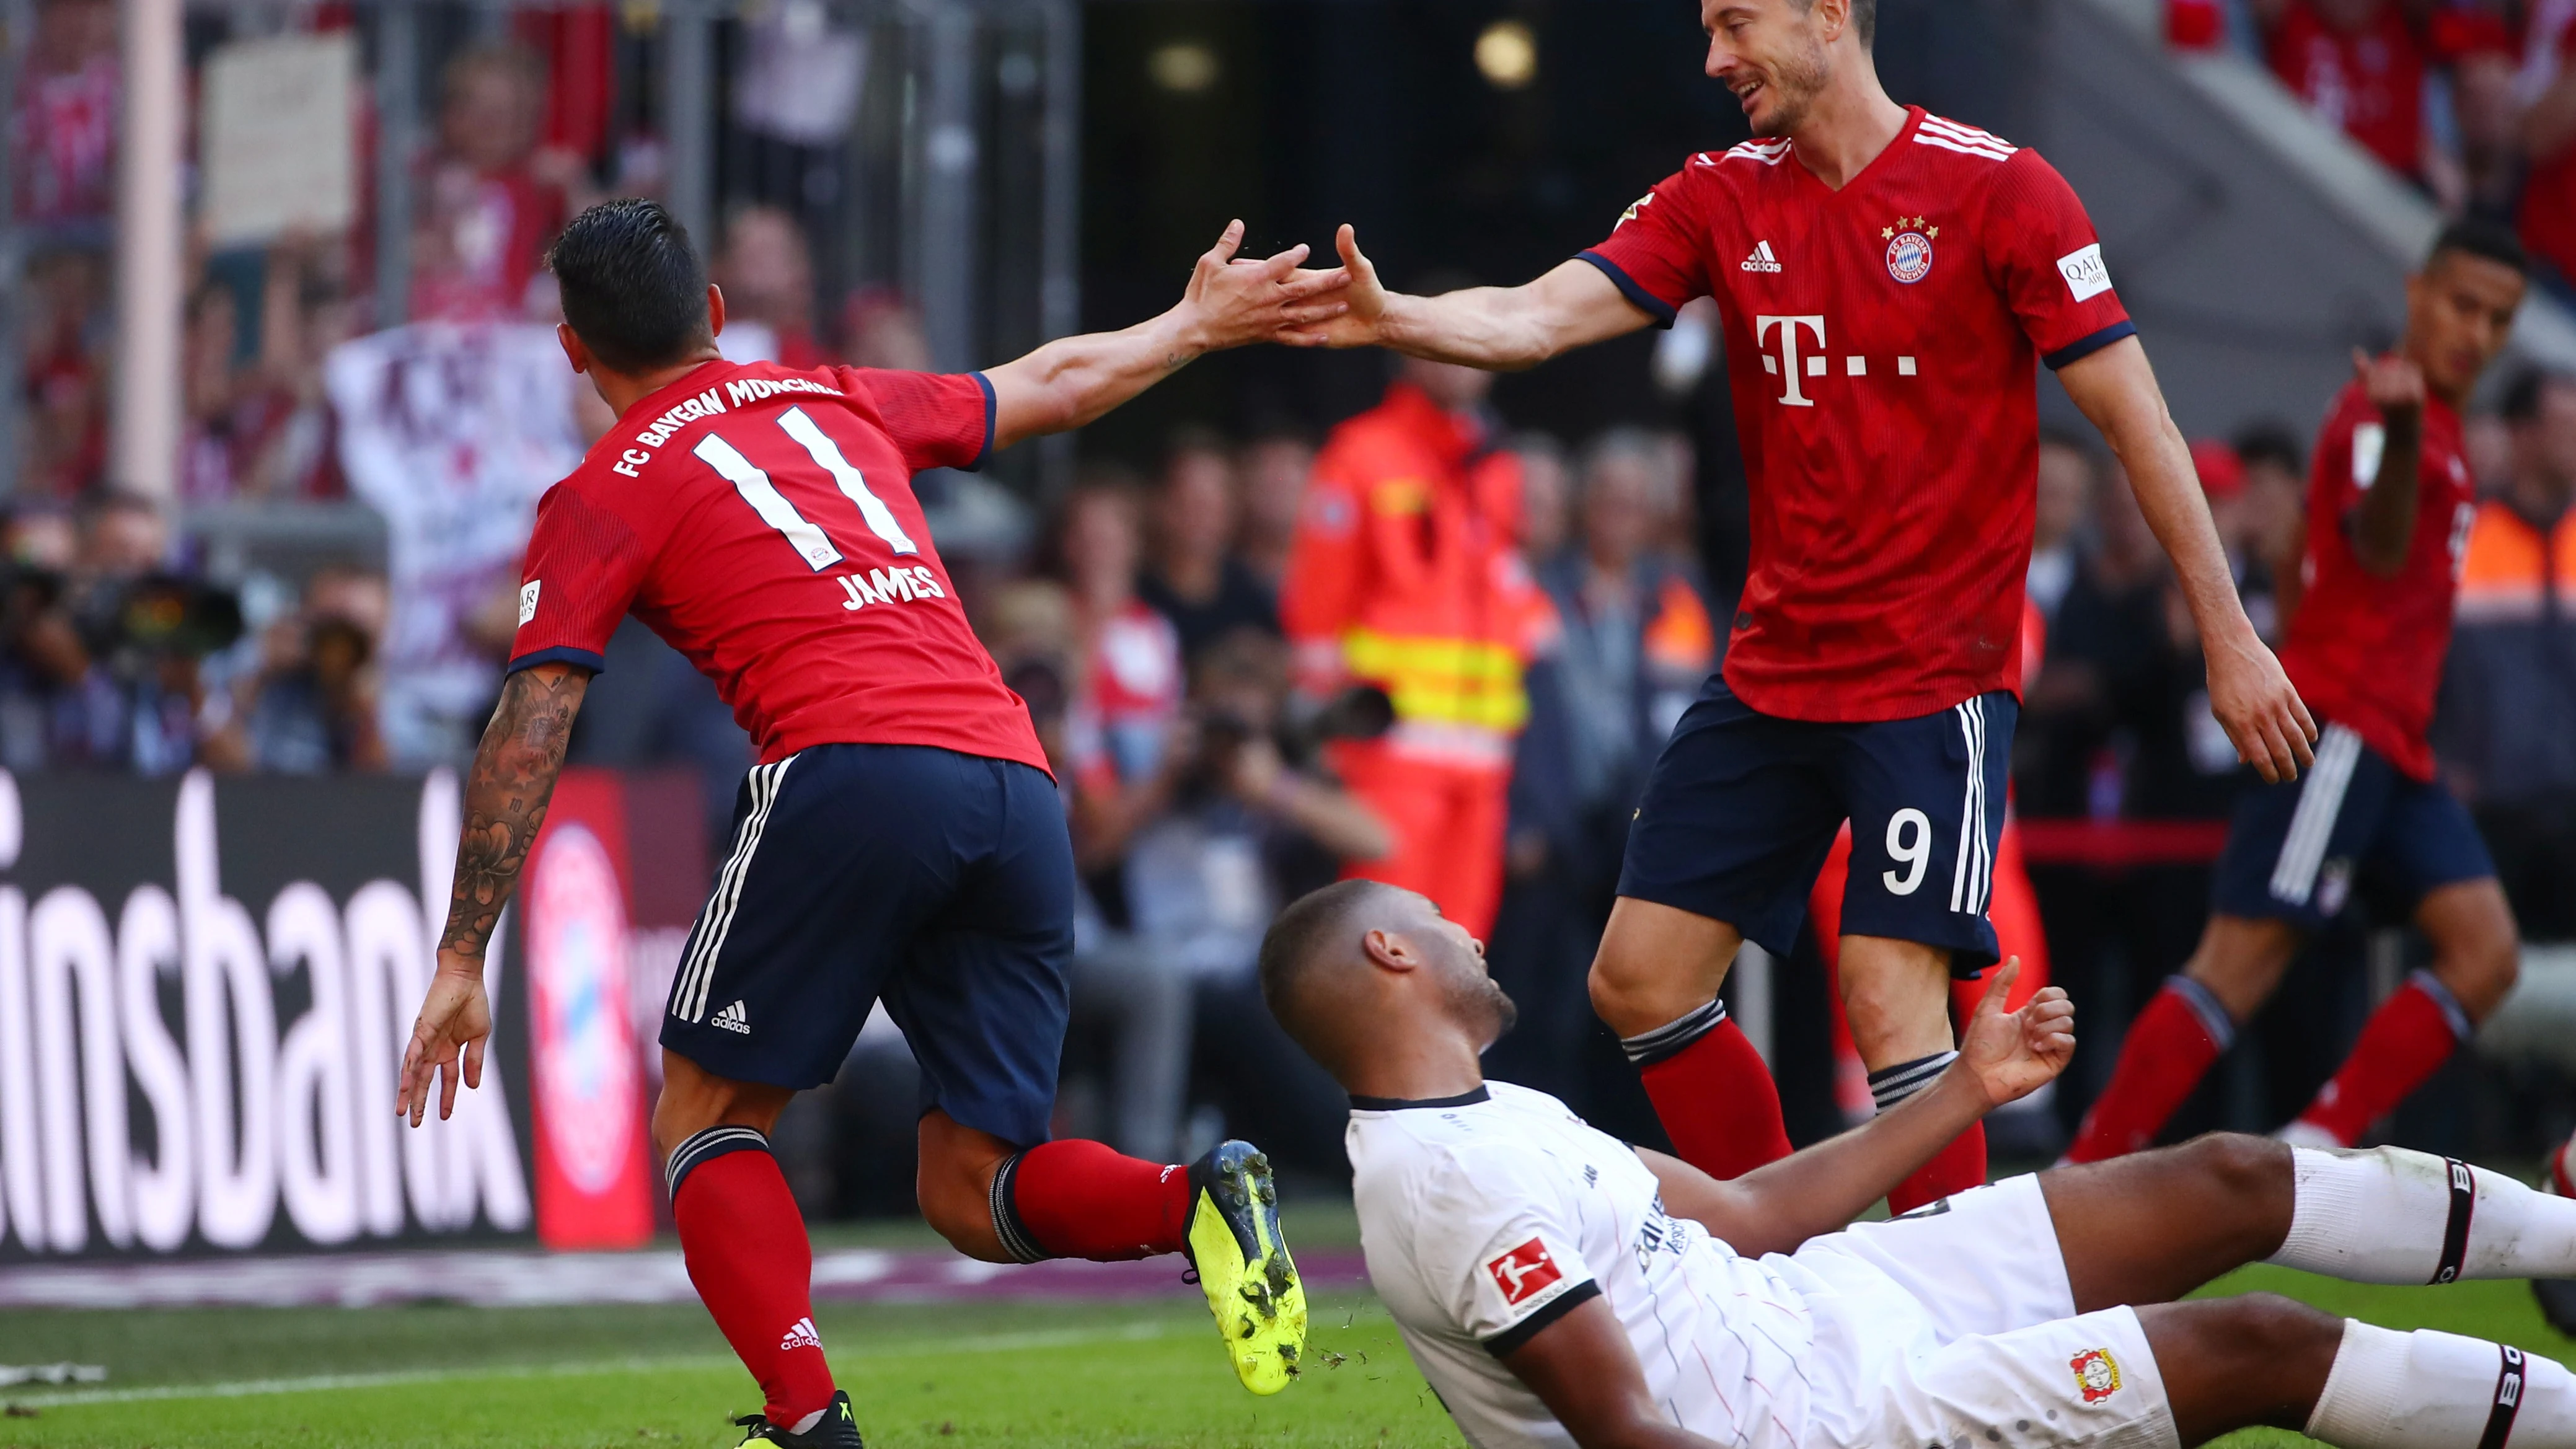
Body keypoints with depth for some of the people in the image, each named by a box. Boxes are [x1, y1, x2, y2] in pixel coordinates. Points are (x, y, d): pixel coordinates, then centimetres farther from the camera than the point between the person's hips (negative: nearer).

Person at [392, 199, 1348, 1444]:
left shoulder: (604, 498, 12)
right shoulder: (838, 402, 26)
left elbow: (528, 734, 3)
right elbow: (1052, 388, 41)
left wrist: (461, 960, 4)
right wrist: (1195, 325, 58)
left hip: (854, 770, -5)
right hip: (1017, 778, 5)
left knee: (706, 1121, 8)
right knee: (971, 1193, 10)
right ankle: (1199, 1201, -18)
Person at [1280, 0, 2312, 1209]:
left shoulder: (1998, 191, -9)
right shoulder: (1722, 201, 6)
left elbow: (2134, 419, -7)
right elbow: (1538, 317, -7)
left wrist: (2230, 642, -8)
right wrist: (1390, 318, -28)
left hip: (1937, 678, -6)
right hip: (1771, 679, 6)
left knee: (1891, 1002, -17)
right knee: (1637, 981, 4)